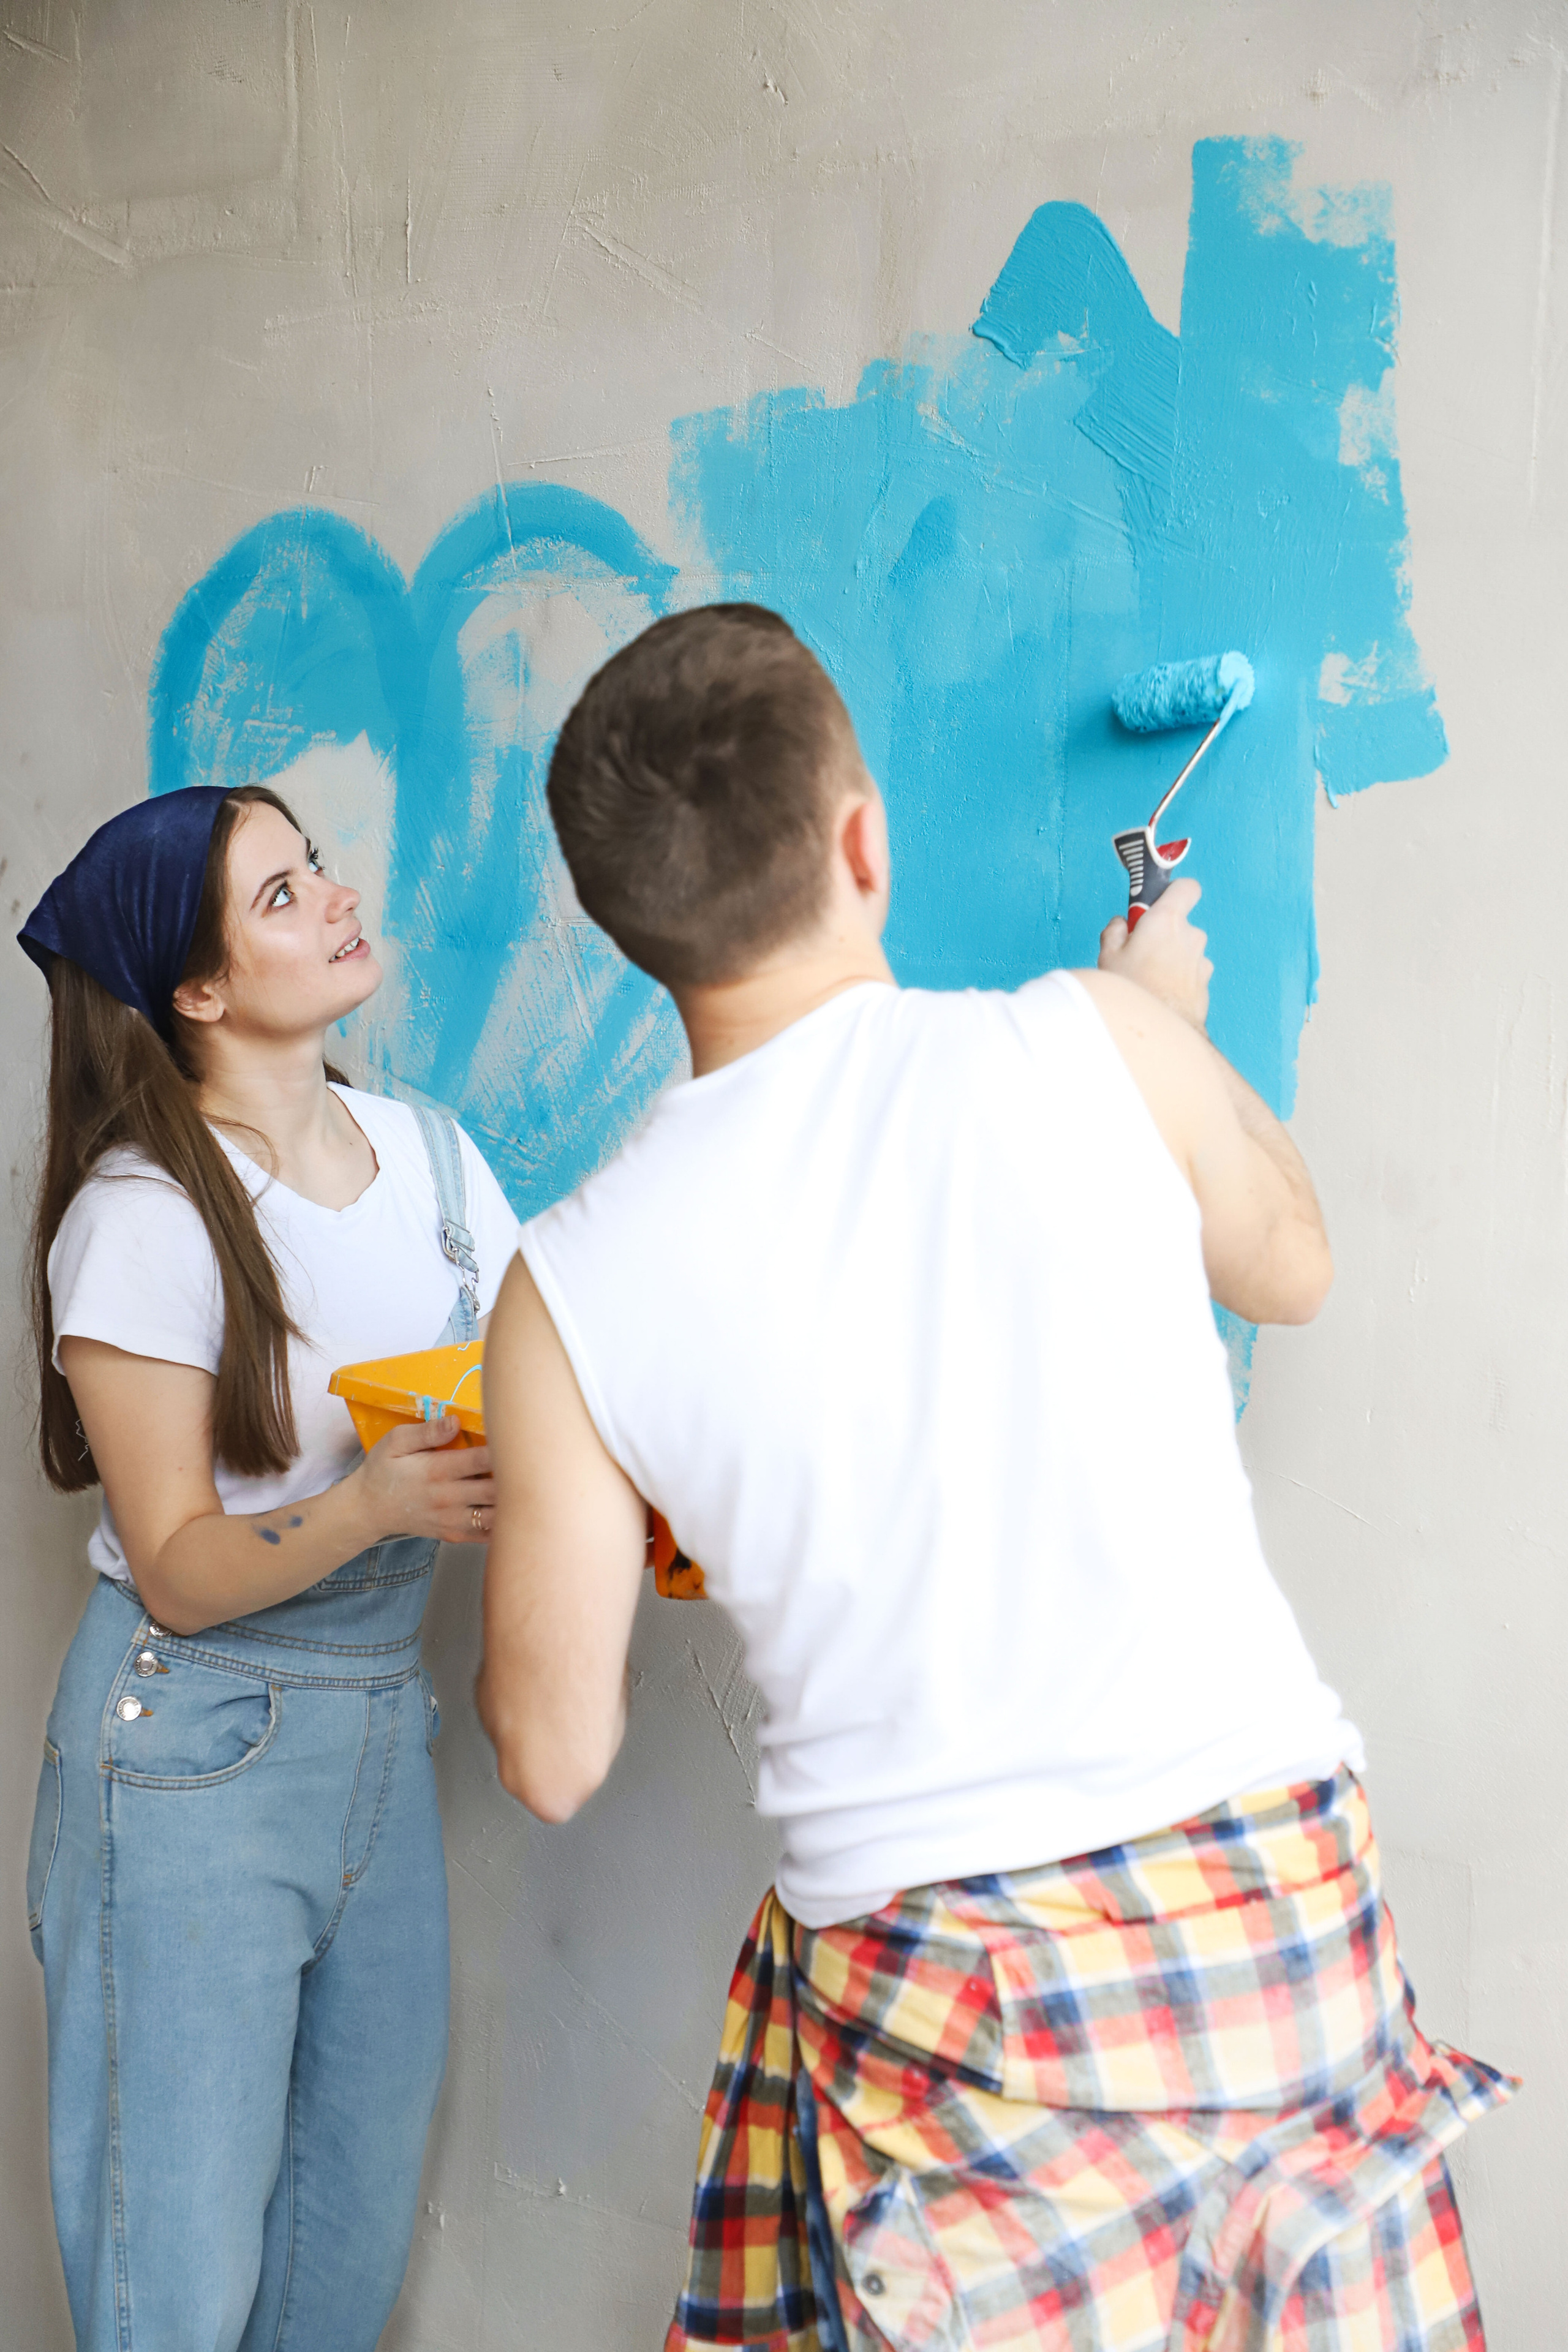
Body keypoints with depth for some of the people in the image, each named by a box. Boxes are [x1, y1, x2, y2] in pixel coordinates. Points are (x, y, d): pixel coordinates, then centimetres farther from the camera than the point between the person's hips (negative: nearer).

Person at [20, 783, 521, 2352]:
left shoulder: (429, 1154, 2)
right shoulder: (143, 1219, -15)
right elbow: (178, 1572, -14)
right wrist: (370, 1506, -30)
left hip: (384, 1724, 6)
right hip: (194, 1751, -5)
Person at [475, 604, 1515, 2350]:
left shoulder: (574, 1288, -9)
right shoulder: (1098, 1043, -10)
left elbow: (552, 1762, -1)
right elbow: (1290, 1272, 12)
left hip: (930, 1978, -1)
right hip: (1272, 1892, 2)